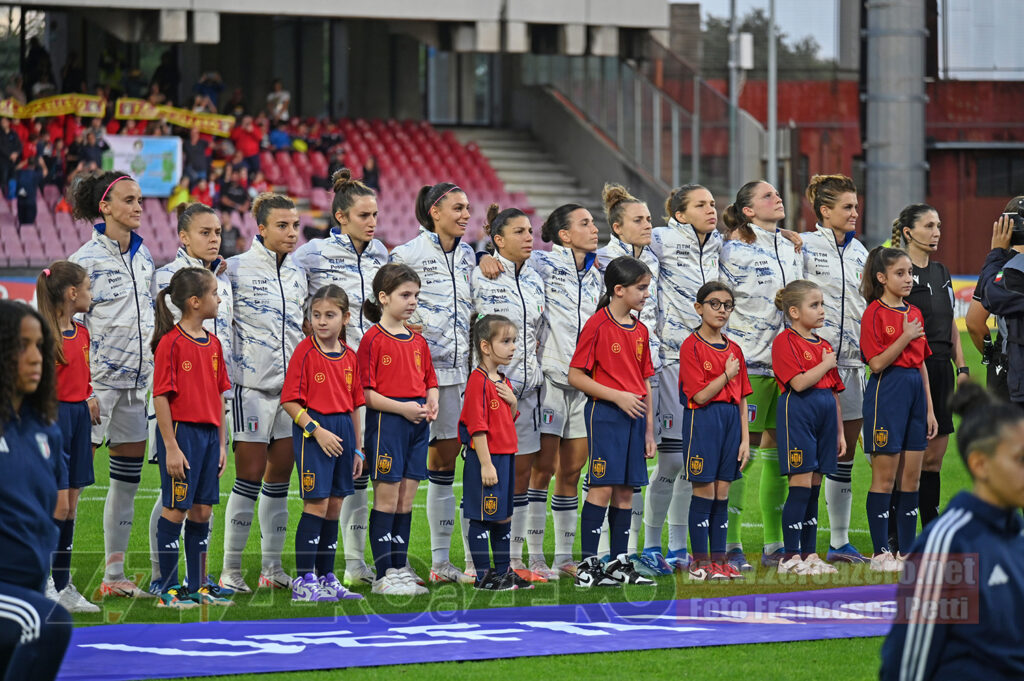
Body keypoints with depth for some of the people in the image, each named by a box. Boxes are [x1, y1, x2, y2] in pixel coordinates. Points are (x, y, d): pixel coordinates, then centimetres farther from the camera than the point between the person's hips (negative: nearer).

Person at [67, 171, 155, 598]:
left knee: (128, 478, 8)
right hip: (98, 381, -7)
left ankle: (114, 575, 14)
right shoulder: (86, 259, -9)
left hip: (137, 379, 7)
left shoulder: (143, 255, 12)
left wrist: (152, 362, 19)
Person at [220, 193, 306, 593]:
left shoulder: (297, 275, 14)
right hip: (252, 386, -6)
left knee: (280, 480, 7)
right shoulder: (235, 269, -5)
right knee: (249, 478, -8)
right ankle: (231, 569, -2)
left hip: (292, 389, 6)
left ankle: (272, 567, 14)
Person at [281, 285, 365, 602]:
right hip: (312, 430, -6)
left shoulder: (349, 357, 9)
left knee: (335, 506, 9)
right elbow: (290, 401, -9)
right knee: (317, 503, -9)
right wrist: (316, 430, -18)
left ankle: (326, 577, 17)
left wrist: (357, 449, 16)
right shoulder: (305, 352, -7)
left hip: (343, 430, 6)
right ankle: (304, 581, -5)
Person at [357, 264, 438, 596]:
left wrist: (431, 401, 0)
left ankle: (400, 568, 16)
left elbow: (430, 380, 22)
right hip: (385, 421, -6)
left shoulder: (418, 340, 14)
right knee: (387, 497, -3)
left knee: (406, 498, 9)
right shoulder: (373, 339, -7)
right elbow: (365, 392, -11)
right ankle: (384, 574, 0)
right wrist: (402, 408, -18)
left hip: (418, 423, 6)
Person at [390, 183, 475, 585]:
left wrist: (475, 364, 16)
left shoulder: (467, 255, 13)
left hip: (457, 370, 6)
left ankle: (441, 561, 12)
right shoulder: (407, 255, -6)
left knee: (446, 462, 7)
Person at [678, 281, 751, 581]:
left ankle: (719, 559, 11)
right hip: (702, 421, -6)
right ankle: (700, 560, 2)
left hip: (730, 421, 6)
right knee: (704, 491, -4)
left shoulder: (734, 350, 13)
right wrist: (727, 375, -6)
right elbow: (701, 395, -14)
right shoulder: (691, 346, -6)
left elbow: (741, 399, 12)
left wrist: (745, 439, 7)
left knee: (722, 493, 7)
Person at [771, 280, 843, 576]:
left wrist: (840, 431, 18)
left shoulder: (824, 346, 18)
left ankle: (809, 554, 12)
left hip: (825, 414, 8)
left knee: (814, 486, 9)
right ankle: (790, 557, -7)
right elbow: (799, 382, -19)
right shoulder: (785, 341, -6)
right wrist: (826, 364, -5)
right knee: (801, 484, -9)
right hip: (798, 412, -8)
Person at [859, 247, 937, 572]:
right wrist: (905, 338, -19)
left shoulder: (915, 313, 13)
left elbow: (921, 363, 15)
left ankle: (909, 550, 14)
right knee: (885, 477, -2)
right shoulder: (875, 313, -8)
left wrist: (929, 409, 13)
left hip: (915, 391, 7)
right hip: (886, 392, -7)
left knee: (912, 477, 8)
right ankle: (880, 553, 3)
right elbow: (877, 363, -14)